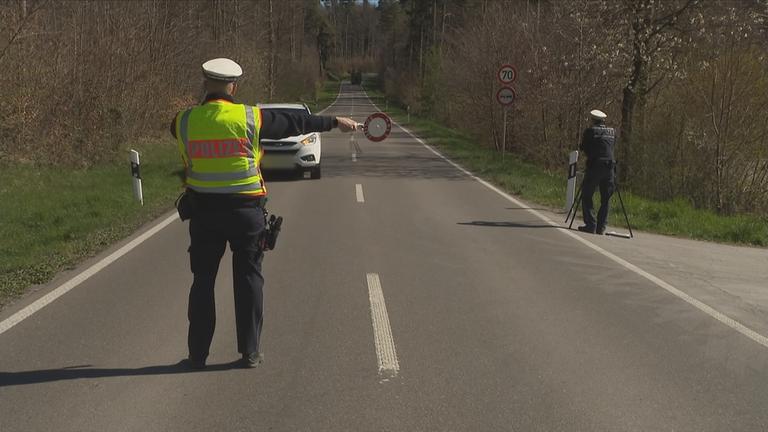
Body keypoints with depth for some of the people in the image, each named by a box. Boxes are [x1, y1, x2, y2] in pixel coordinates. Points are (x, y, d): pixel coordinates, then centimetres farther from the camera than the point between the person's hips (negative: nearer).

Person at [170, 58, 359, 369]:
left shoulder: (185, 121, -3)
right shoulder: (249, 118, -7)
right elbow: (295, 123, 4)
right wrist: (335, 122, 18)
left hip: (203, 209, 2)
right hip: (245, 209, -1)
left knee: (203, 281, 10)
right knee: (248, 279, 9)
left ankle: (197, 354, 15)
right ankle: (249, 352, 13)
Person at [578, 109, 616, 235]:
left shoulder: (590, 131, 0)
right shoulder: (612, 131, 13)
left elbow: (584, 148, 6)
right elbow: (612, 148, 15)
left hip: (594, 166, -4)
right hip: (609, 167, 4)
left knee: (586, 196, 5)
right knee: (605, 199, 10)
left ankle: (591, 225, -3)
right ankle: (601, 227, 6)